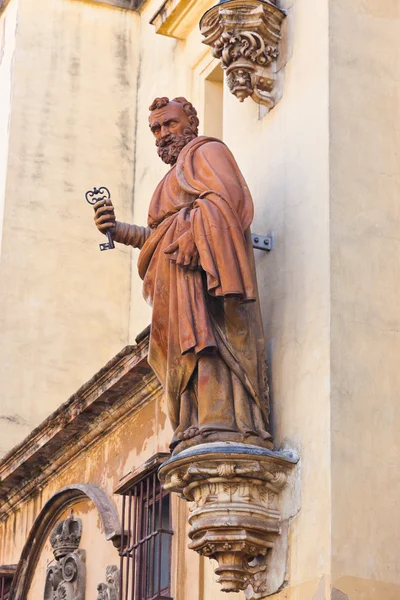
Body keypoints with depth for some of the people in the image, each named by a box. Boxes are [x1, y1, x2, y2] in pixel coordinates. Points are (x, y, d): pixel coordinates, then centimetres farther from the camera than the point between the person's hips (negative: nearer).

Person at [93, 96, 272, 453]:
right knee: (190, 346, -4)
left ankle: (221, 424, -34)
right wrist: (117, 229, 14)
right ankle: (196, 432, -14)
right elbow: (159, 235, 27)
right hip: (178, 272, 9)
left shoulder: (207, 151, 10)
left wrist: (191, 236, -22)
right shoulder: (175, 177, 36)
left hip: (202, 262, -9)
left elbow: (226, 197, -10)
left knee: (205, 333, -23)